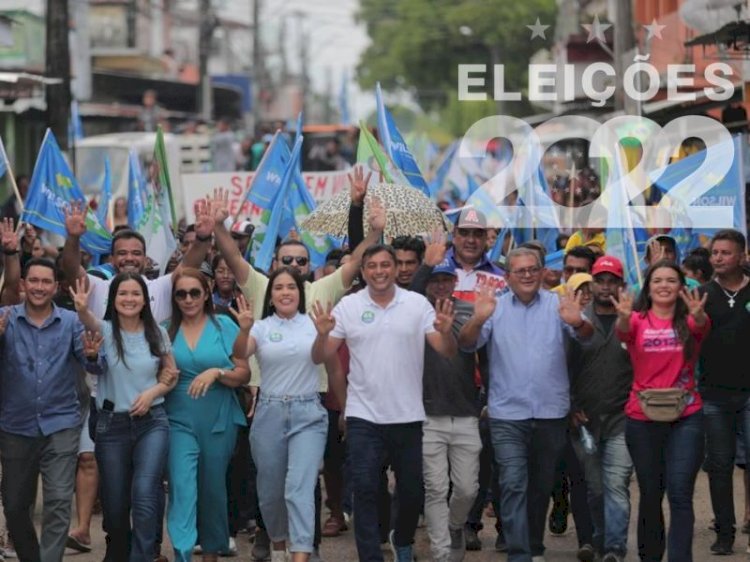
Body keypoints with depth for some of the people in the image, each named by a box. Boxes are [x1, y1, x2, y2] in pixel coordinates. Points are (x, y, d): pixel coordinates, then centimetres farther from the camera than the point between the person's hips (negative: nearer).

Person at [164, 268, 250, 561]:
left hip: (219, 421, 0)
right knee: (182, 488, -14)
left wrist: (216, 373, -18)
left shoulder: (224, 325, 0)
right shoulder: (167, 330, 4)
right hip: (180, 421, 0)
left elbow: (244, 373, -2)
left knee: (213, 489, 11)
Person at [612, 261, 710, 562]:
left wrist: (698, 314, -47)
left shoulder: (688, 321, 0)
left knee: (680, 493, -10)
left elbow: (702, 326, -22)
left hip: (685, 417, -1)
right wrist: (623, 317, -46)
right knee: (650, 494, 12)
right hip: (642, 418, 1)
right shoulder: (637, 321, 0)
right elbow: (623, 331, -22)